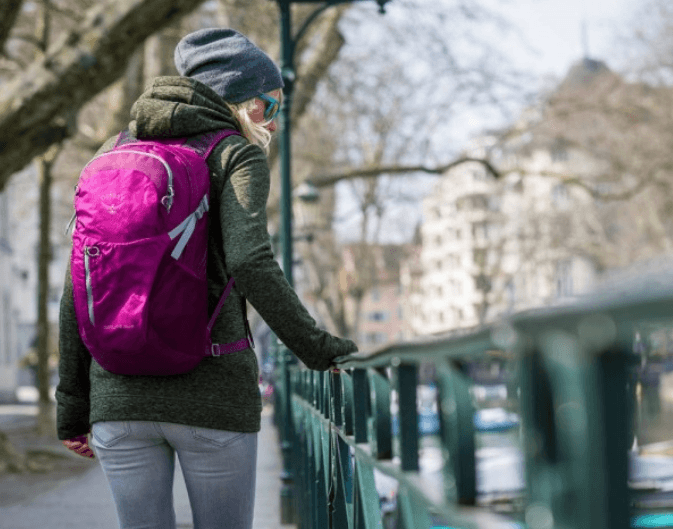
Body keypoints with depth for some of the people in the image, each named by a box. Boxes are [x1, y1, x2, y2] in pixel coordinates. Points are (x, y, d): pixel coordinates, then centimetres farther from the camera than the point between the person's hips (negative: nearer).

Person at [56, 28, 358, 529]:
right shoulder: (237, 155, -1)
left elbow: (78, 287, 9)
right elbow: (251, 264, -19)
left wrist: (72, 403, 13)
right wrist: (319, 349, -12)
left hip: (118, 393, 4)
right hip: (213, 393, -4)